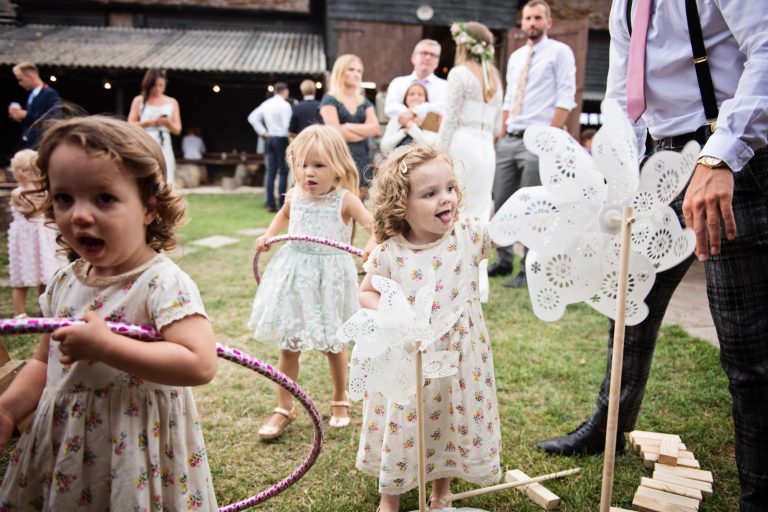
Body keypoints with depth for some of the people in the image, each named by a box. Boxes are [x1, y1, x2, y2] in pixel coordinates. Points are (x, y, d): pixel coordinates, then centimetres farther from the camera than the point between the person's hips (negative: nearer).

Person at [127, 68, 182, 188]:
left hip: (163, 146, 1)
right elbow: (130, 125, 4)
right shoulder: (139, 101, 7)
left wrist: (167, 122, -10)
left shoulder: (172, 102, 11)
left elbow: (177, 130, 10)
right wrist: (148, 123, -11)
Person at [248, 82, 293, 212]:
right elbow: (287, 125, -17)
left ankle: (270, 203, 5)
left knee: (270, 171, 6)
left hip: (269, 139, 6)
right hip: (281, 139, -6)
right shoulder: (285, 105, -9)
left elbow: (252, 117, 9)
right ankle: (282, 203, -2)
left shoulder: (266, 104, 10)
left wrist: (263, 132, 8)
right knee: (283, 172, -1)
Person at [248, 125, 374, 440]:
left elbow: (372, 225, -22)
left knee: (333, 344, 12)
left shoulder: (345, 199, -11)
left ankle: (340, 400, 37)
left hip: (330, 278, -3)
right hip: (295, 275, 3)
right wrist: (268, 236, 11)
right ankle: (284, 409, 25)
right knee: (288, 346, 8)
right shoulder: (295, 195, 2)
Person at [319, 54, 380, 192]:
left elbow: (376, 128, 2)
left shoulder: (364, 102, 18)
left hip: (364, 160, 5)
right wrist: (365, 131, 2)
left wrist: (349, 126, -8)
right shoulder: (329, 100, 3)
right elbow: (337, 133, -9)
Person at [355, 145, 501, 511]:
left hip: (460, 358, 2)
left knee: (458, 425, 16)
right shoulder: (389, 253, -12)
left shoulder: (469, 233, -9)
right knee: (401, 428, 13)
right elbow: (366, 293, 1)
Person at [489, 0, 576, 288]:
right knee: (502, 203, 7)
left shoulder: (559, 52, 0)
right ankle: (504, 261, 19)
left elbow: (565, 98, -8)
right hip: (509, 140, 7)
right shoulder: (515, 57, 19)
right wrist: (502, 134, 13)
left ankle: (530, 270, 3)